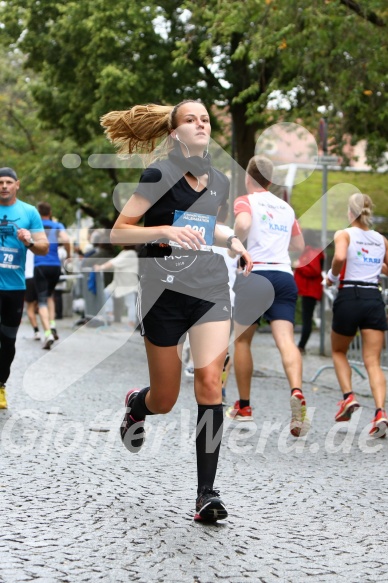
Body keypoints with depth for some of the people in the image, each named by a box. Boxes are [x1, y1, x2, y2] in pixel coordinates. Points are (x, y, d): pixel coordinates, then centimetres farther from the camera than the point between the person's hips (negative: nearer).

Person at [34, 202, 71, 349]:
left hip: (40, 266, -2)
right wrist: (68, 254, 2)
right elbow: (66, 240, -14)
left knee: (42, 301, -4)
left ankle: (48, 333, -23)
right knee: (50, 295, 26)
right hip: (55, 266, 2)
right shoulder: (57, 226, 4)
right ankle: (52, 326, 11)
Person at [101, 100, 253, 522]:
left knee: (209, 380, -16)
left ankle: (207, 492, -12)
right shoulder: (159, 175, -6)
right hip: (165, 292, -3)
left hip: (210, 289, 3)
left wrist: (231, 242, 8)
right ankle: (136, 404, 46)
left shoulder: (219, 183, 11)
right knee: (165, 400, 6)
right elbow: (118, 232, -8)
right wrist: (166, 231, -22)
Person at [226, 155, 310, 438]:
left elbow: (243, 224, -21)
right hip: (285, 276, 3)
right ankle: (297, 392, -37)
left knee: (242, 339, 14)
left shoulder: (245, 201, 2)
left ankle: (244, 406, 19)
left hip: (255, 274, -3)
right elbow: (299, 246, 27)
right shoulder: (286, 208, 18)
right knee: (285, 339, -10)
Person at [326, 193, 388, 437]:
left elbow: (340, 257, -21)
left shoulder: (344, 234, -1)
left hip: (349, 298, -3)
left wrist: (332, 276, -4)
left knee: (339, 352, 22)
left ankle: (348, 396, 4)